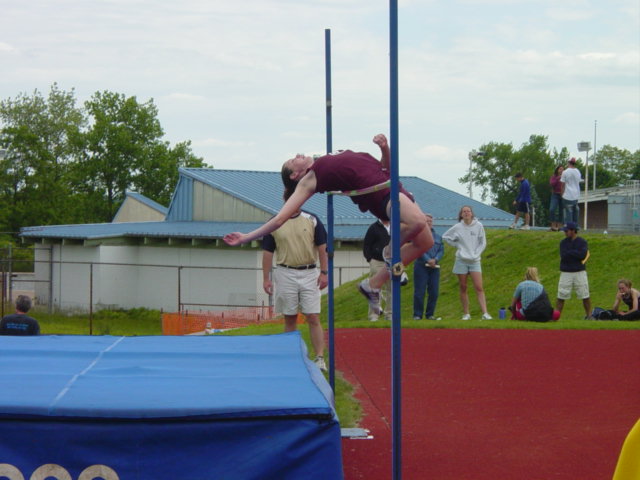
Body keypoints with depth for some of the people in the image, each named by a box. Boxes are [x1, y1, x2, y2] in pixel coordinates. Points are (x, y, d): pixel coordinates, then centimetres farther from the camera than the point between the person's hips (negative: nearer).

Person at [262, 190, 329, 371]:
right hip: (285, 274, 1)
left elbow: (322, 248, 5)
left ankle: (320, 358, -8)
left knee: (313, 318, -6)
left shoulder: (312, 220, 4)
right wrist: (266, 278, 1)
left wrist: (324, 272, -3)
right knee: (290, 319, 7)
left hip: (309, 274, 0)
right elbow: (267, 252, 5)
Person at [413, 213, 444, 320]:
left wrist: (435, 260, -10)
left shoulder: (438, 236, 17)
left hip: (435, 267, 5)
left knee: (434, 292, 3)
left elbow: (441, 250, 8)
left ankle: (430, 314, 13)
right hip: (421, 266, -5)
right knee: (419, 292, -5)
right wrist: (428, 260, -18)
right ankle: (417, 315, 1)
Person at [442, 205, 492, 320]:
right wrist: (456, 245, 4)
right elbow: (445, 237, 12)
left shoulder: (478, 226, -1)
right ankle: (466, 314, 11)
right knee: (463, 288, 5)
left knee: (479, 288, -8)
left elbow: (483, 243, 4)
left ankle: (485, 313, -12)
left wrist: (476, 254, -5)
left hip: (474, 260, -1)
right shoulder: (457, 227, 0)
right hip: (461, 260, 1)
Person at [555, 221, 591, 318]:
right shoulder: (563, 242, 6)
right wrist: (576, 254, -10)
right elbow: (563, 256, -9)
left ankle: (589, 315, 11)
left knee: (585, 296, 1)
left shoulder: (582, 242, 0)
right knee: (561, 296, -1)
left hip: (580, 272, -1)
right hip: (566, 273, 2)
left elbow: (583, 255, -16)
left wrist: (570, 252, -9)